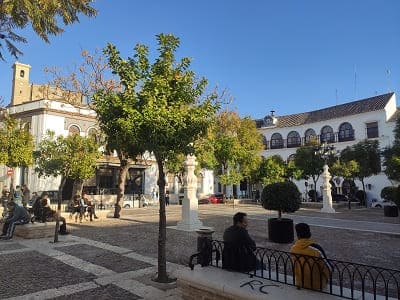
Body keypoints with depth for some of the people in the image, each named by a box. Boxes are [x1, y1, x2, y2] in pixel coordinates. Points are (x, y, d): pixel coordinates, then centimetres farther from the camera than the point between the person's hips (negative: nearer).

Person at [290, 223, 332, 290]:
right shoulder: (316, 249, -25)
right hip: (317, 285, -4)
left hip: (300, 283, 4)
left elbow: (295, 266, 3)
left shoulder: (293, 248, -13)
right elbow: (329, 268, -14)